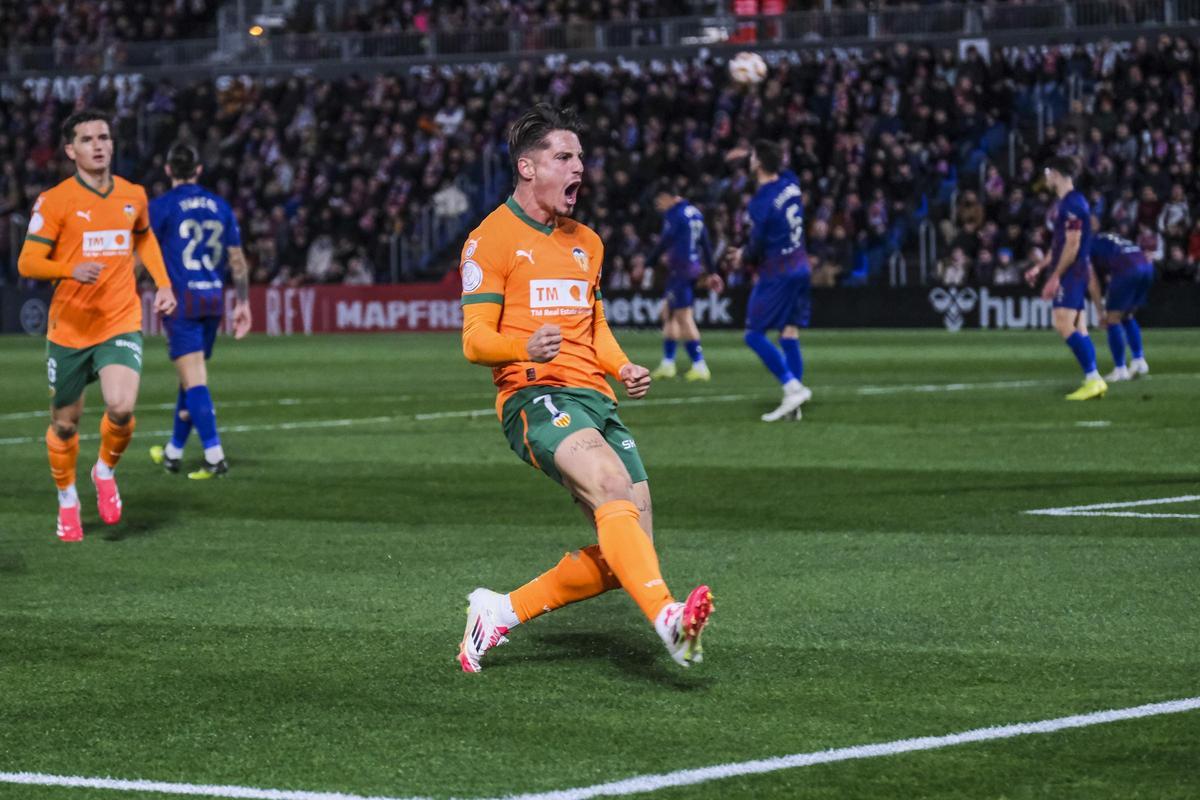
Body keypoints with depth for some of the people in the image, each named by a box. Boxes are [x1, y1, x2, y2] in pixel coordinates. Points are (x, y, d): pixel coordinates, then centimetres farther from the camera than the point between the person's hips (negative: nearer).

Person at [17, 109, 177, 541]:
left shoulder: (133, 195, 5)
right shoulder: (55, 201, -8)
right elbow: (27, 262, -11)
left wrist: (162, 283, 15)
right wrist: (72, 270, -29)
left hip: (121, 323, 1)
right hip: (69, 328, -1)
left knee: (121, 407, -21)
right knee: (65, 422, 9)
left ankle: (106, 471, 10)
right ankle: (67, 501, 34)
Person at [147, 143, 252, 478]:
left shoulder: (161, 207, -5)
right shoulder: (220, 206, 9)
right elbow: (238, 261, 9)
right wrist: (242, 304, 14)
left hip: (181, 299, -5)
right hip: (214, 299, 5)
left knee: (194, 378, -8)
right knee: (192, 377, 16)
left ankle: (215, 456, -19)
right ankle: (173, 452, 27)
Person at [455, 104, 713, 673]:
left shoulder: (586, 243, 23)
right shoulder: (492, 238, 1)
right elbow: (475, 340, -5)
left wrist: (623, 368, 11)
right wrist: (525, 349, -27)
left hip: (595, 399, 7)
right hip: (534, 396, -7)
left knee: (623, 558, -4)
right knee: (611, 483, -35)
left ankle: (502, 610, 13)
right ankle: (668, 618, -52)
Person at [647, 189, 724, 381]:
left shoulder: (674, 214, -12)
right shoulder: (694, 212, 15)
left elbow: (665, 243, -17)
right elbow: (705, 244, 18)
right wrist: (712, 272, 21)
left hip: (680, 269, -9)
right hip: (694, 267, 9)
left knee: (683, 317, -6)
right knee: (668, 312, 17)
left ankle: (699, 366, -9)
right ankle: (668, 364, 20)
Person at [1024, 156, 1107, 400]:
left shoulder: (1072, 203, -14)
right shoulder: (1068, 202, 18)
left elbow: (1073, 244, -20)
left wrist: (1055, 276, -19)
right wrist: (1039, 267, 28)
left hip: (1071, 273, -10)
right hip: (1075, 273, 10)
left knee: (1064, 325, -17)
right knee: (1078, 330, 8)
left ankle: (1092, 378, -20)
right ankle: (1094, 381, 6)